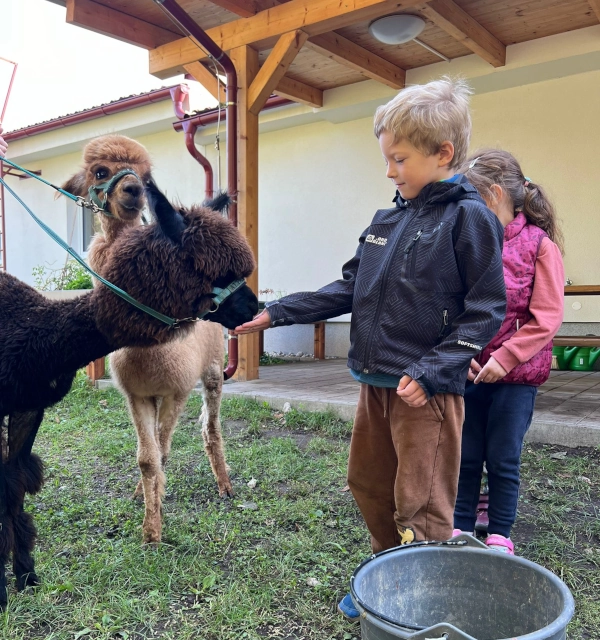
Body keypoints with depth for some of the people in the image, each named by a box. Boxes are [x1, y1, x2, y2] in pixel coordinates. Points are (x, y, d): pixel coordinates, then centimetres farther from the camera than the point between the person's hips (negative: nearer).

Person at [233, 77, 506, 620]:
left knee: (421, 512, 1)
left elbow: (486, 310, -12)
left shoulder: (469, 217, -9)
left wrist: (431, 371, -20)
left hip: (428, 389, -8)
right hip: (375, 382, 8)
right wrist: (277, 313, 5)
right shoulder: (388, 220, 10)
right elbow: (350, 290, 12)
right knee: (369, 486, 19)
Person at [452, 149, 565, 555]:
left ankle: (500, 536, 25)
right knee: (466, 456, 11)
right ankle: (461, 528, 27)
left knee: (503, 459, 7)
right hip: (469, 371, 3)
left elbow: (546, 317, -10)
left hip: (516, 374, -3)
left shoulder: (539, 244, -7)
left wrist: (504, 358, -17)